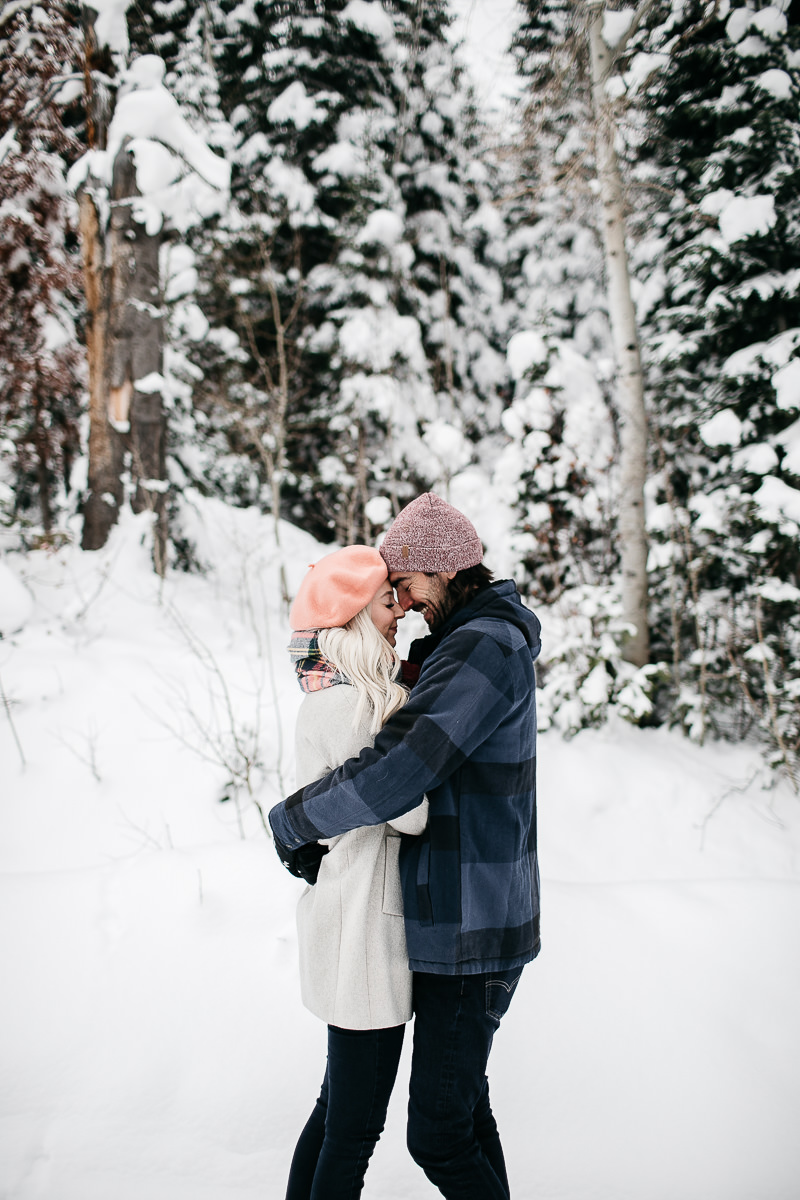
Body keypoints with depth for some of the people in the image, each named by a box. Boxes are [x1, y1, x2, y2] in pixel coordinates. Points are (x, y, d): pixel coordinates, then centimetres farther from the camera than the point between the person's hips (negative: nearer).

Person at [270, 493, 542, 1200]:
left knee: (438, 1135, -3)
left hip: (471, 937, -10)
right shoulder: (477, 639, 13)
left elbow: (397, 773, -30)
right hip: (462, 923, 10)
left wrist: (291, 822, -17)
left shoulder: (484, 646, -21)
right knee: (463, 1102, 20)